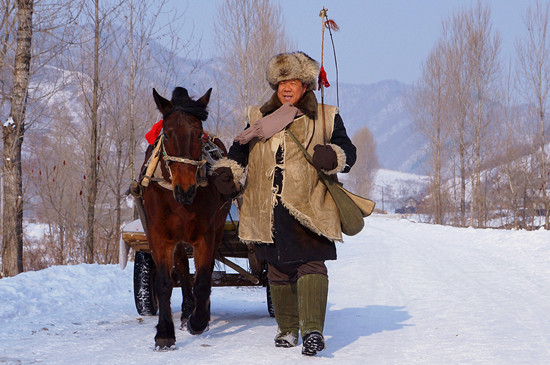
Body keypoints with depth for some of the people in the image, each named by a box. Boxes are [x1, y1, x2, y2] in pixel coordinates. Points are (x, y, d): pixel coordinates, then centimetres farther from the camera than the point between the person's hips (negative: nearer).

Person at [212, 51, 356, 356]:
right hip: (267, 210, 4)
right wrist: (226, 171, 4)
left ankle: (312, 330, -24)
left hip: (308, 207, -3)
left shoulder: (326, 118, 8)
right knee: (278, 270, 10)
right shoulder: (260, 118, 16)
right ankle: (287, 329, 23)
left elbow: (348, 151, 7)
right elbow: (240, 150, 22)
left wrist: (334, 157, -15)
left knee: (311, 265, -16)